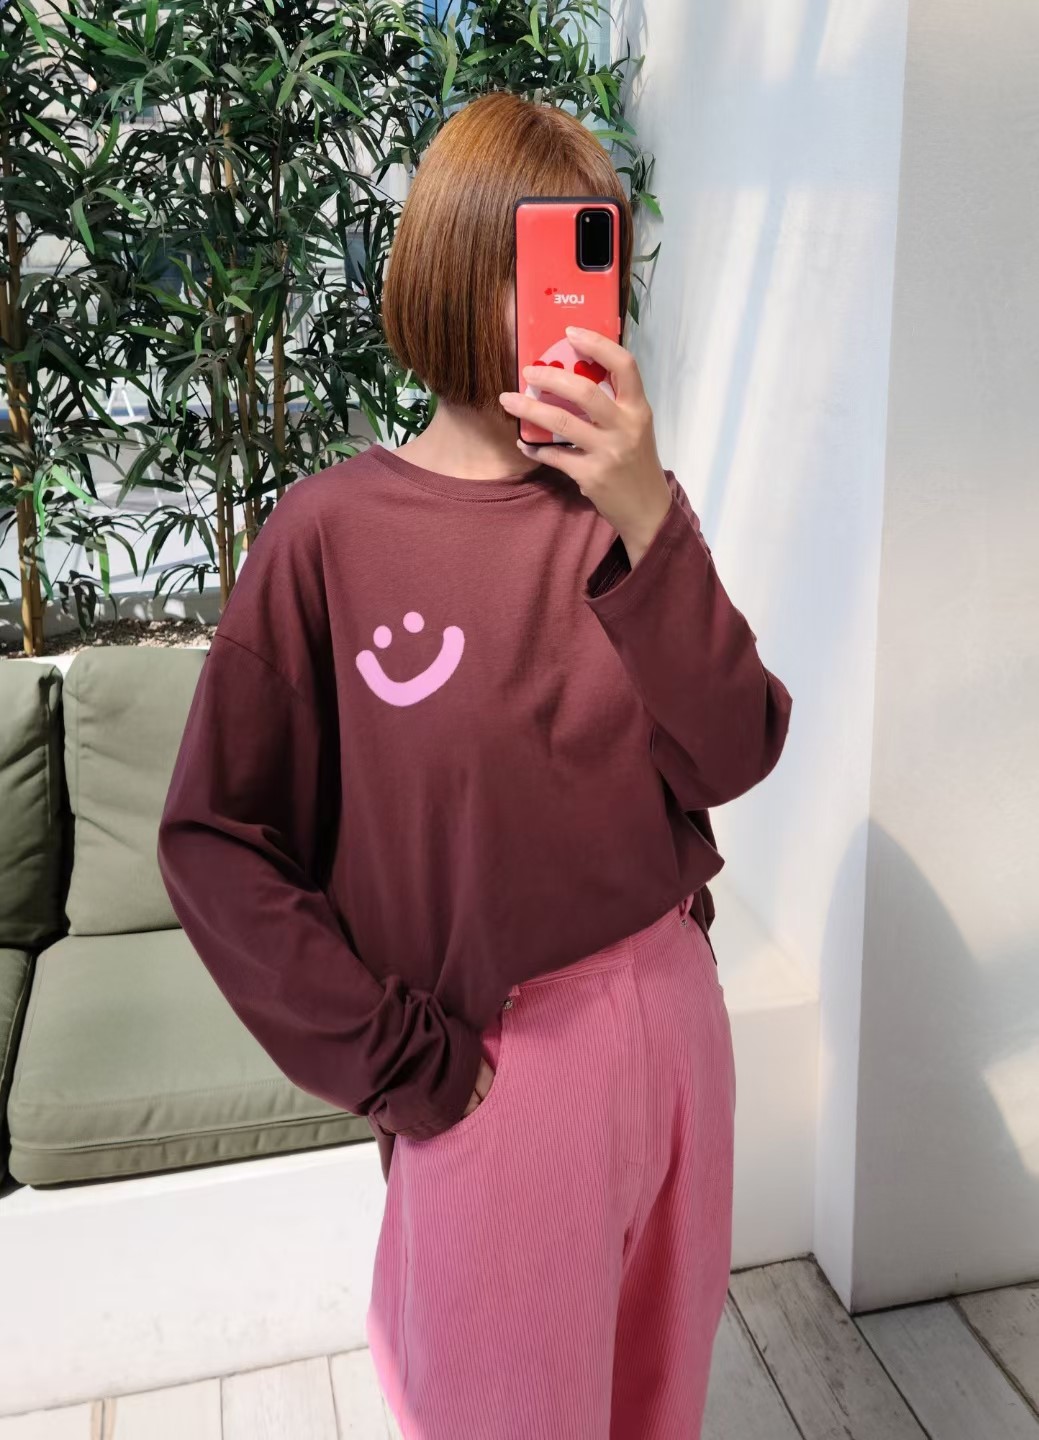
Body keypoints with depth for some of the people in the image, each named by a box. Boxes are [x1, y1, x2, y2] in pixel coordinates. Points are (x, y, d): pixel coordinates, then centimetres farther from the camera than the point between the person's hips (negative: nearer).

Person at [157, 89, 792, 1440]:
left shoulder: (626, 505, -2)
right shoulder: (332, 534, -13)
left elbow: (732, 756, -12)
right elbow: (215, 839, -10)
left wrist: (647, 518, -24)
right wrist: (397, 1062, -11)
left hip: (671, 1010, 4)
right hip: (493, 1065, -3)